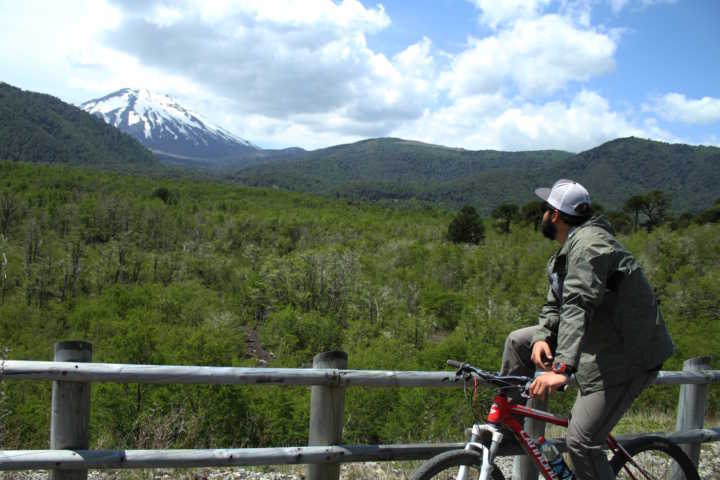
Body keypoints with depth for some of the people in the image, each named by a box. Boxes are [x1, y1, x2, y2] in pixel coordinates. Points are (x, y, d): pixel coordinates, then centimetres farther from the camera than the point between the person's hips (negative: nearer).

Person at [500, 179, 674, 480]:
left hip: (626, 356, -10)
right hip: (598, 340, 10)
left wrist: (561, 368, -45)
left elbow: (578, 307, -36)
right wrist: (542, 336, -11)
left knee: (582, 441, -15)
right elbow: (555, 304, 10)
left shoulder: (588, 243, -23)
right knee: (518, 342, 10)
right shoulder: (566, 251, 11)